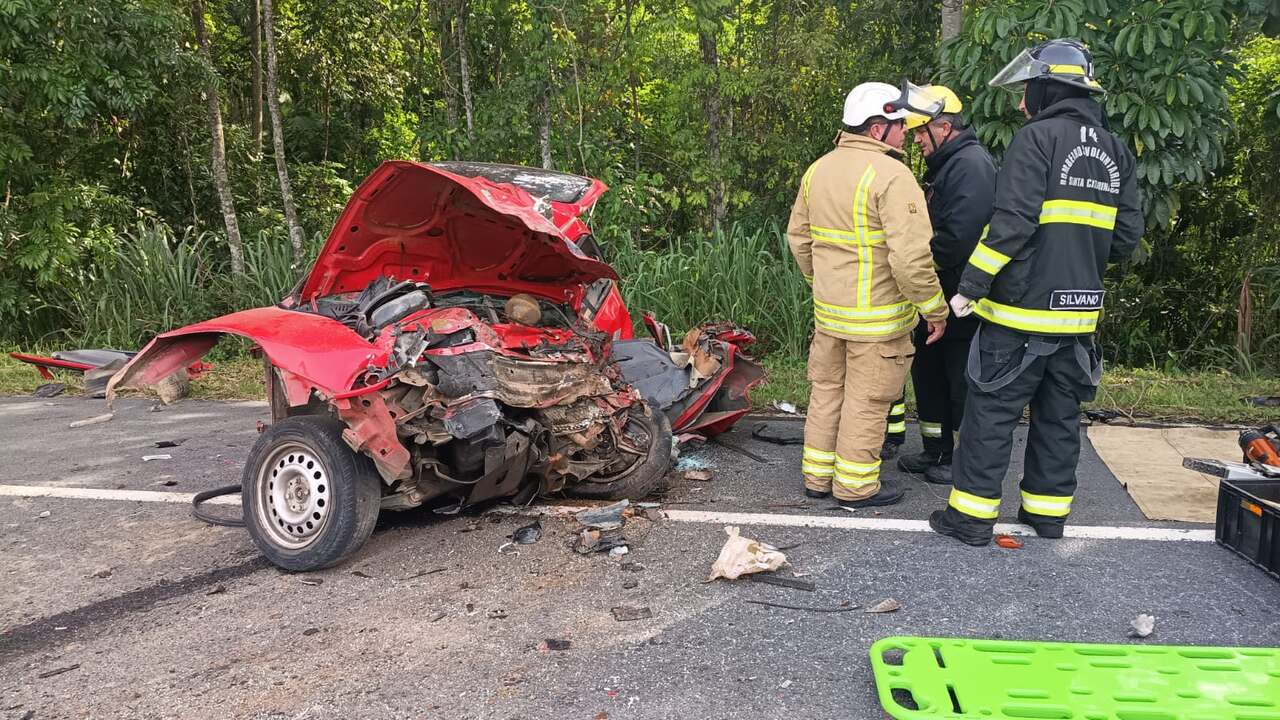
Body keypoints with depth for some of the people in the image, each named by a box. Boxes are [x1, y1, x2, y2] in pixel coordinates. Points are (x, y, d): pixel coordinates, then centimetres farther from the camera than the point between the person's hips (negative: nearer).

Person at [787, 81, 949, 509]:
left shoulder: (817, 170, 7)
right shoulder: (891, 175, -18)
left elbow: (798, 237, 15)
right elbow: (910, 257, -23)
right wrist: (935, 309, -11)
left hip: (827, 310, 7)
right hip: (877, 316, -7)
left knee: (827, 390, 17)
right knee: (866, 400, 6)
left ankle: (817, 475, 29)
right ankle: (855, 486, 18)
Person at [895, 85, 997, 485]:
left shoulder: (970, 164, -18)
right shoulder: (944, 164, 16)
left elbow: (959, 237, -28)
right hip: (938, 296, 10)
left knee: (963, 381, 1)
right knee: (929, 372, 17)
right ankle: (937, 452, 30)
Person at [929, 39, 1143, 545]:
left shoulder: (1037, 138, -10)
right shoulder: (1115, 151, 12)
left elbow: (1011, 223, -19)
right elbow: (1127, 237, 12)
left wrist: (971, 285, -15)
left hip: (1022, 308, -7)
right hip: (1079, 313, 7)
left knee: (991, 414, 0)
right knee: (1059, 415, 16)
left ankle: (971, 516, 6)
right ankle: (1048, 511, 25)